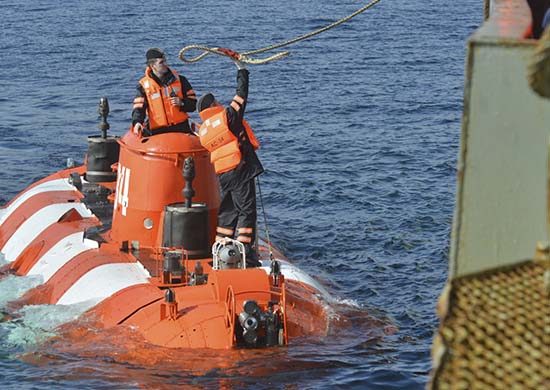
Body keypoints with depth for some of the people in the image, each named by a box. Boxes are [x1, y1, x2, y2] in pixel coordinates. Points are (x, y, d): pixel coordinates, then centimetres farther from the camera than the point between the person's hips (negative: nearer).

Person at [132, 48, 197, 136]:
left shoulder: (179, 80, 8)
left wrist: (182, 103, -11)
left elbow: (193, 103, 10)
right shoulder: (143, 85, 3)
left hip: (181, 128, 2)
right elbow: (138, 108, -4)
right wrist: (137, 122, -24)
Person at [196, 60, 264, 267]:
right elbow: (241, 94, 1)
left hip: (223, 175, 7)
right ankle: (245, 251, -8)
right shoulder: (227, 116, -4)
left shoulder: (203, 131, 15)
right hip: (240, 170, -7)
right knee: (247, 211, -4)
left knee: (228, 211, 15)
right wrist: (241, 69, 13)